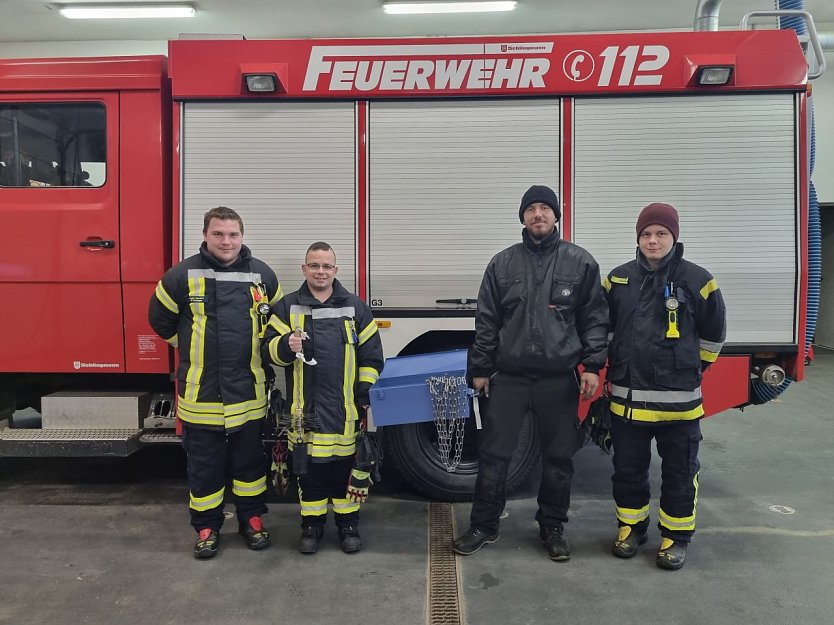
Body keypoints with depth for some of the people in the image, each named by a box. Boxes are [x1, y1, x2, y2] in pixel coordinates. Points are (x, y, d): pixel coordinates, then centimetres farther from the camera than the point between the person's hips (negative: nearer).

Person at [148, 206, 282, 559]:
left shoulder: (262, 275, 1)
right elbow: (160, 319, 7)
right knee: (204, 463, 10)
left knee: (249, 459, 14)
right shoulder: (183, 275, -7)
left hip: (248, 391, 2)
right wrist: (192, 350, 11)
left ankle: (252, 519, 31)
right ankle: (207, 527, 26)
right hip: (201, 392, -1)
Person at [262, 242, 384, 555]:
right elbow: (269, 348, 3)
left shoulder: (355, 307, 7)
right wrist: (286, 346, -19)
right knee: (309, 464, 7)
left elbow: (371, 354, 8)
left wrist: (366, 389, 1)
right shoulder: (287, 307, 6)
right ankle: (312, 523, 23)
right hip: (306, 406, 0)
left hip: (346, 407, 0)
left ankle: (348, 522, 22)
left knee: (347, 464, 7)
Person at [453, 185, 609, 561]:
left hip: (560, 380, 0)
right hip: (508, 377, 1)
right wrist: (480, 369, 6)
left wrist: (592, 365, -4)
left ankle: (552, 528, 29)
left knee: (559, 457, 11)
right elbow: (487, 321, 7)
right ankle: (483, 526, 23)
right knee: (493, 454, 6)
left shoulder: (580, 262, 3)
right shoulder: (502, 264, 6)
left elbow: (594, 318, 3)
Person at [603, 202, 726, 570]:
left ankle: (676, 536, 26)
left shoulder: (696, 279, -4)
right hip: (627, 396, 3)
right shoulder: (619, 278, 5)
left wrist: (693, 369, 9)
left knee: (679, 471, 9)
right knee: (627, 467, 13)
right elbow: (604, 326, 16)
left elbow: (712, 334, 6)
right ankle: (631, 527, 32)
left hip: (678, 398, -2)